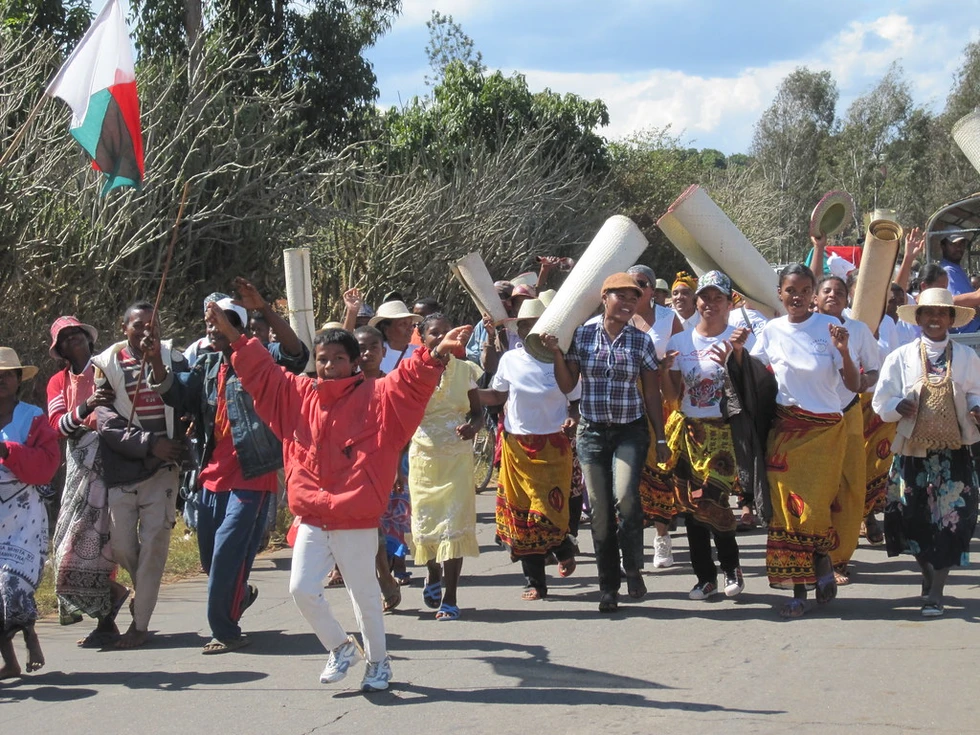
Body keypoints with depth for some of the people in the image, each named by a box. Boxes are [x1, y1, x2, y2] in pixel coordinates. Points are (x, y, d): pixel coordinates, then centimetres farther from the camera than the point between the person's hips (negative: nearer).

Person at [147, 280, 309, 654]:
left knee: (229, 553, -10)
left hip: (251, 476, -7)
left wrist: (264, 309, -34)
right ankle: (240, 594, 45)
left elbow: (295, 353, -25)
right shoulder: (207, 365, 13)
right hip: (213, 475, 8)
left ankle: (225, 630, 2)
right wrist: (156, 361, -10)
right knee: (209, 556, 17)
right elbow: (176, 394, 7)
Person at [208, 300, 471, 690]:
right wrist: (230, 333, 11)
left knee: (364, 594, 7)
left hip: (357, 522, -4)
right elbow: (261, 370, 15)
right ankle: (340, 647, 24)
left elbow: (411, 379, -18)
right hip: (311, 520, 4)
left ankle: (378, 661, 27)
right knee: (302, 589, 0)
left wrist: (438, 353, -34)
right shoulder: (299, 395, 7)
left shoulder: (375, 397, -5)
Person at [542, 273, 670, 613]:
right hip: (592, 432, 1)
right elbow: (567, 385, 3)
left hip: (630, 431, -1)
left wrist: (660, 438, 2)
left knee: (625, 497, -23)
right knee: (599, 511, 2)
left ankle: (633, 568, -3)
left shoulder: (642, 341, 1)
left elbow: (652, 393, 4)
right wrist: (556, 353, -10)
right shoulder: (581, 336, 1)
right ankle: (608, 588, 12)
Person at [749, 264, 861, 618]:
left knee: (813, 508, -10)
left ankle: (823, 560, 22)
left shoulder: (830, 327, -4)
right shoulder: (772, 332, 3)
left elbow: (854, 386, -5)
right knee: (786, 509, -1)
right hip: (785, 429, 2)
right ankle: (798, 591, 8)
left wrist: (843, 351, -20)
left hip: (825, 429, -2)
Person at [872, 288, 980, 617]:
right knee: (913, 519, 6)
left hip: (953, 451, 0)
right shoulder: (900, 358, 2)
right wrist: (898, 407, -19)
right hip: (913, 450, 1)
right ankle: (928, 574, 31)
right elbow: (882, 401, 2)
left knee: (949, 519, -6)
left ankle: (935, 592, 1)